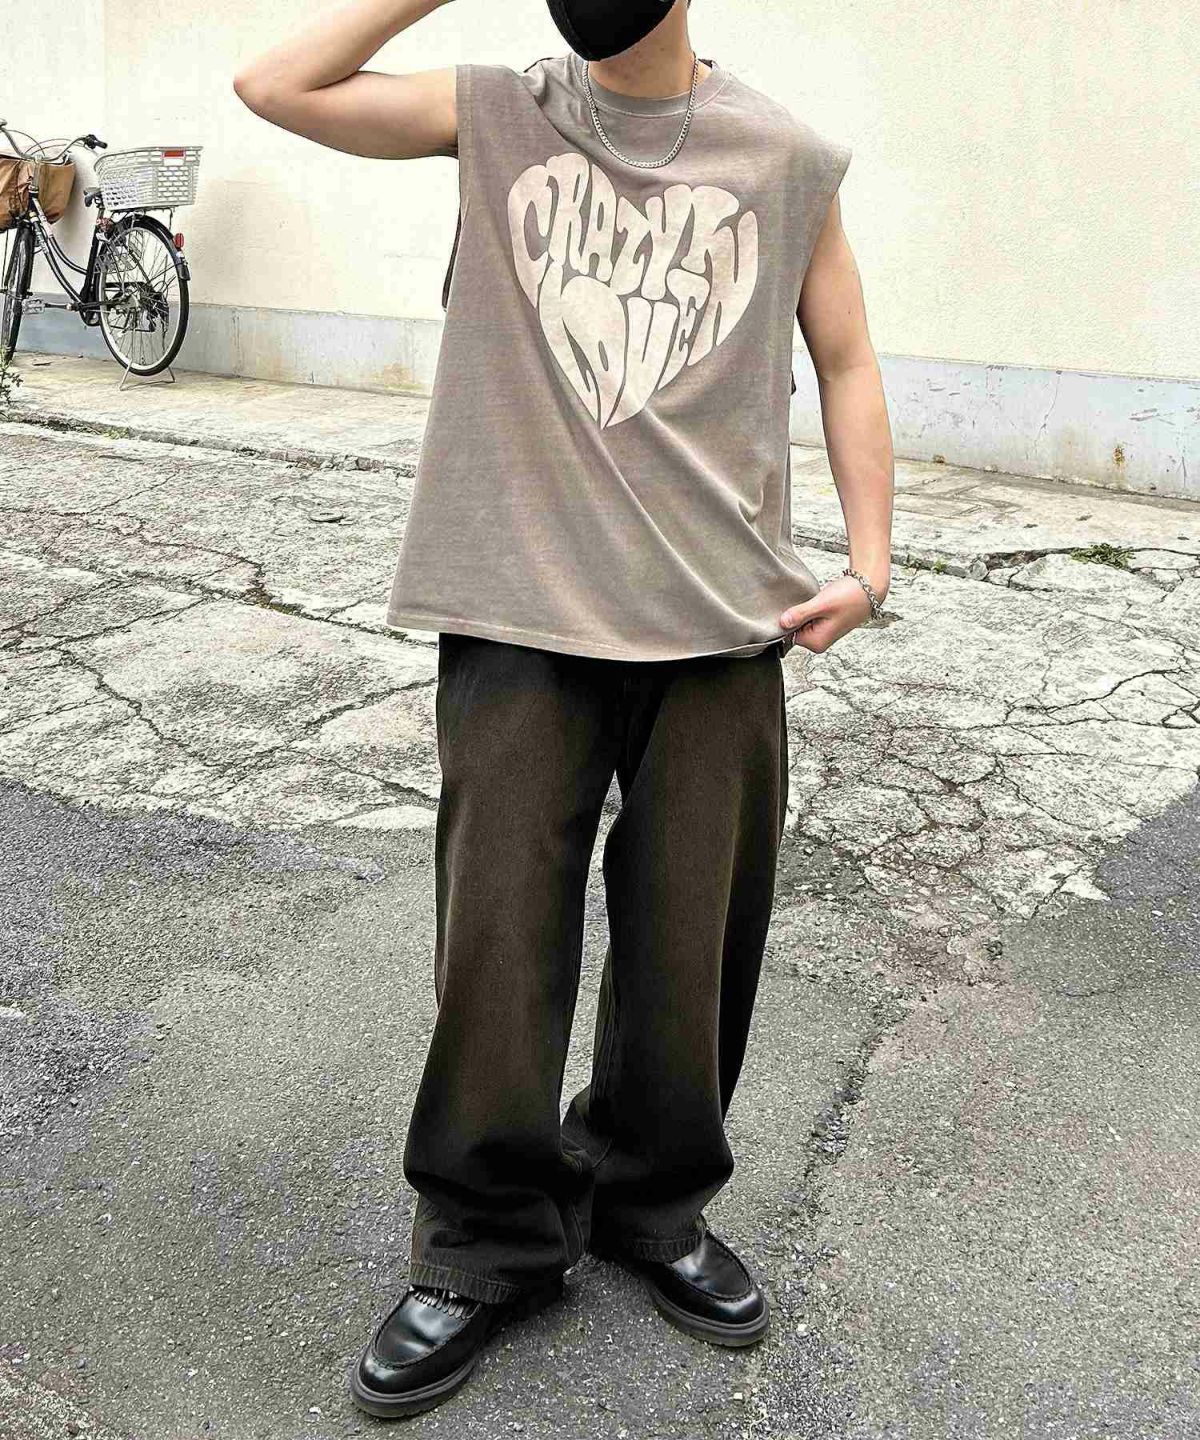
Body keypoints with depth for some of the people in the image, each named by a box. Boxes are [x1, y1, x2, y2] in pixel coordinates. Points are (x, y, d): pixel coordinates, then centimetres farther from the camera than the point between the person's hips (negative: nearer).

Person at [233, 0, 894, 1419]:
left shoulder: (785, 158, 7)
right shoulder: (498, 116, 8)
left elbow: (845, 365, 12)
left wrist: (869, 559, 2)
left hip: (722, 623, 1)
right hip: (521, 616, 0)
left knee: (693, 942, 8)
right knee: (495, 941, 1)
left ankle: (652, 1205, 32)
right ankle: (489, 1245, 22)